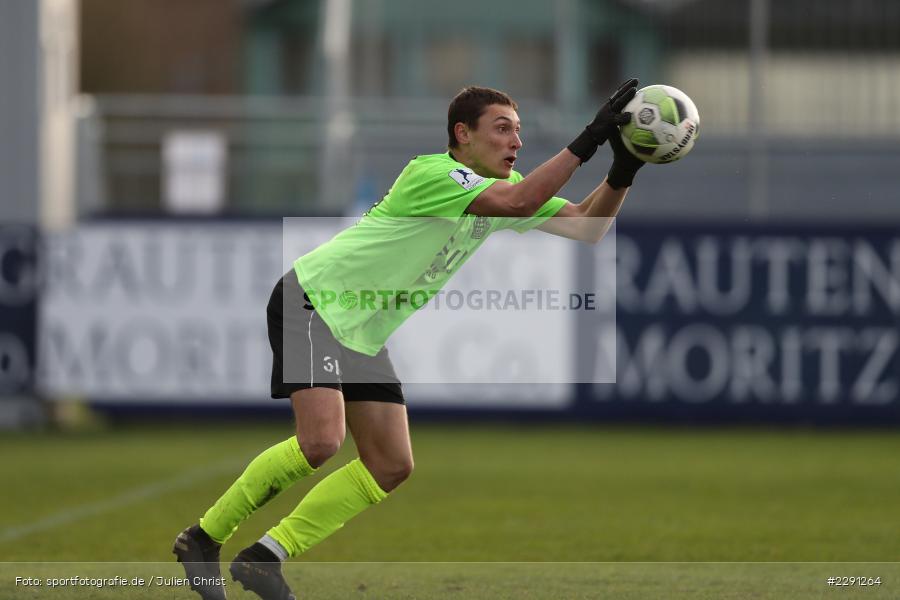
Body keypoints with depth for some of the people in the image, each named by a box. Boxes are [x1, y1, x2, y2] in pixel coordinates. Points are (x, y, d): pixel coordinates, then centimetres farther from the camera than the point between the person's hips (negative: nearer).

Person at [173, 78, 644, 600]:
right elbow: (515, 203, -38)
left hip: (363, 334, 9)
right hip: (312, 301, -9)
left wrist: (623, 174, -17)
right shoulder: (431, 174, -23)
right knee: (321, 440, -25)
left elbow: (587, 226, 0)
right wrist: (586, 143, -38)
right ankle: (203, 538, -9)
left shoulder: (504, 184, 4)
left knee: (392, 466, 0)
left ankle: (267, 558, 4)